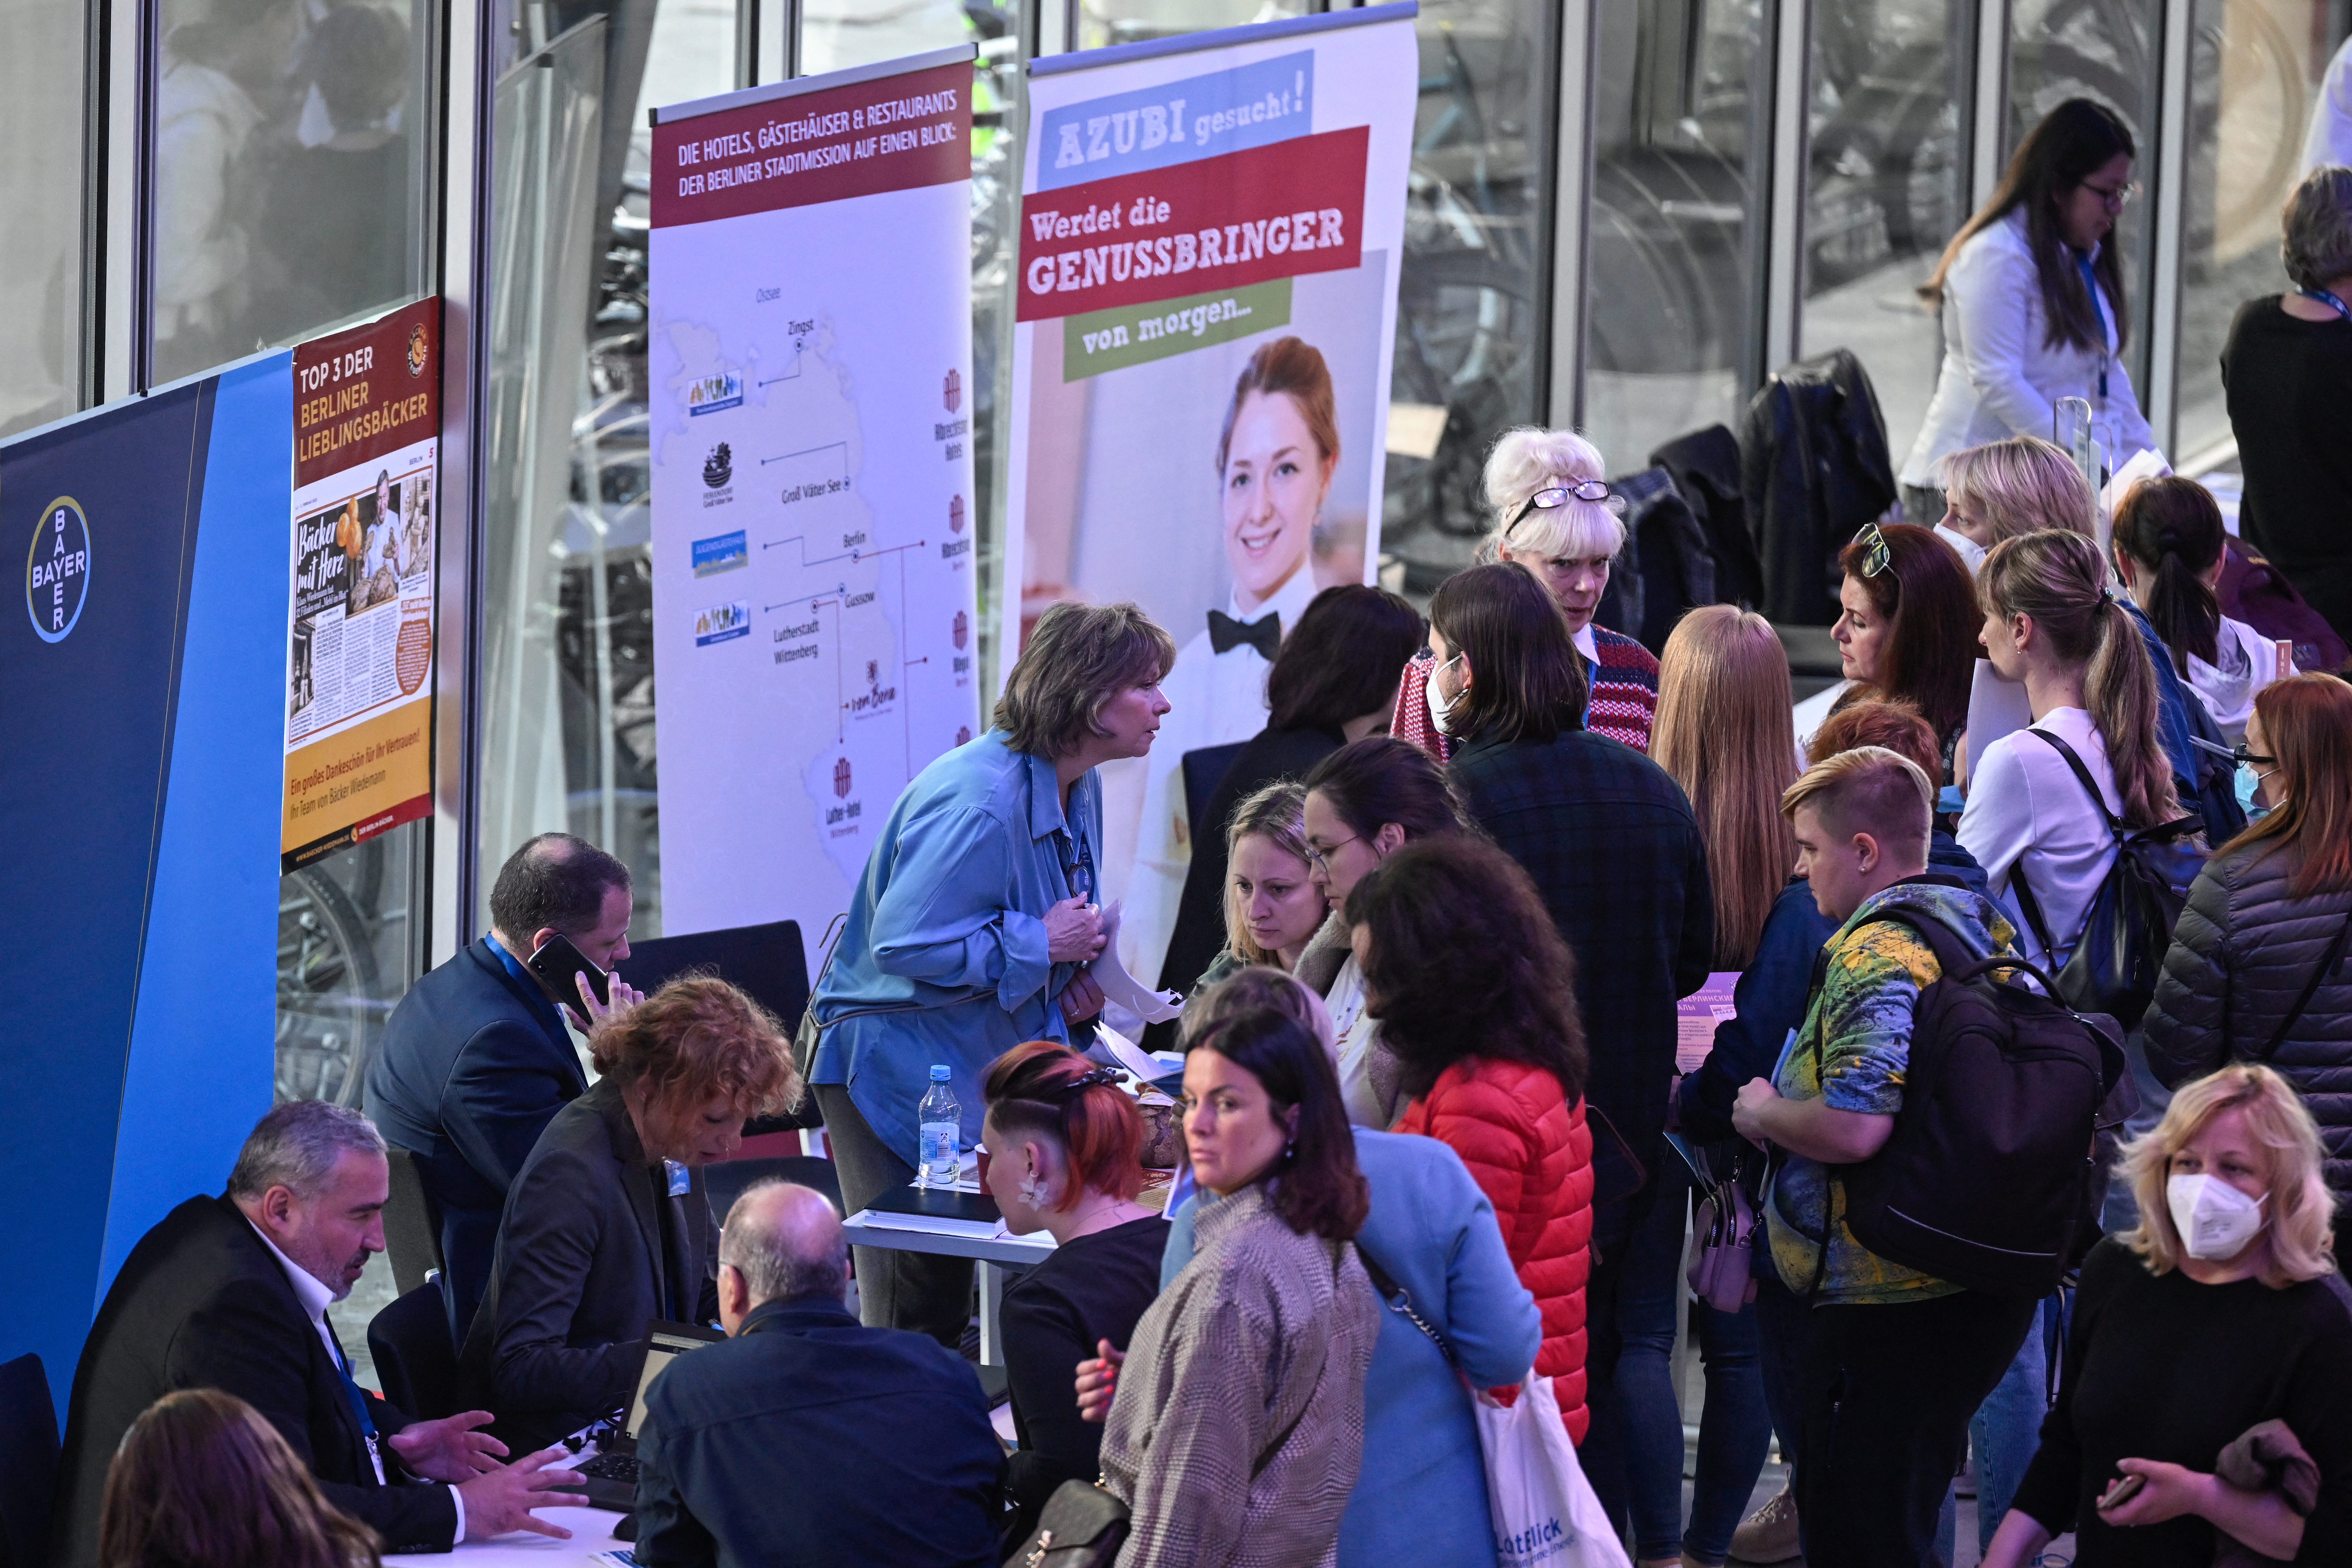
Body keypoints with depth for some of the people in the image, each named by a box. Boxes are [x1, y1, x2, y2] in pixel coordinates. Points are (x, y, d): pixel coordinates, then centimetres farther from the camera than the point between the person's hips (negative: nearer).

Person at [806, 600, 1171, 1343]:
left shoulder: (1075, 787, 7)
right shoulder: (978, 802, -25)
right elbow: (906, 943, -29)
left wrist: (1078, 984, 2)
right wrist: (1039, 942, -22)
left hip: (984, 1068, 9)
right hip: (897, 1072, -9)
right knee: (916, 1315, -7)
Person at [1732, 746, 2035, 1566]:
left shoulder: (1874, 953, -18)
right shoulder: (1985, 924, 12)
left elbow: (1853, 1128, -30)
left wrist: (1763, 1112, -9)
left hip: (1889, 1303, -10)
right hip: (1987, 1294, 10)